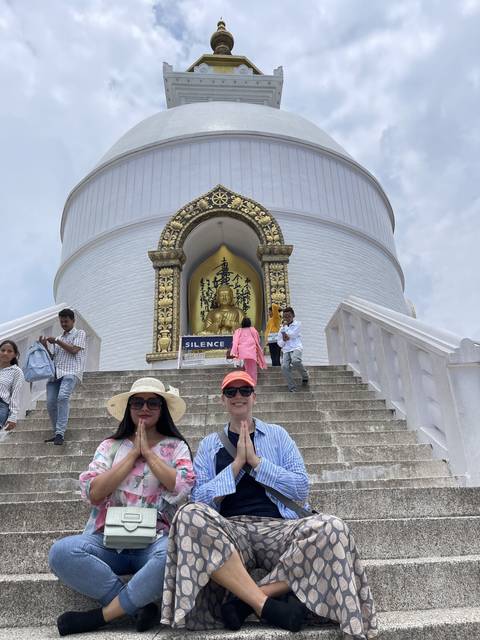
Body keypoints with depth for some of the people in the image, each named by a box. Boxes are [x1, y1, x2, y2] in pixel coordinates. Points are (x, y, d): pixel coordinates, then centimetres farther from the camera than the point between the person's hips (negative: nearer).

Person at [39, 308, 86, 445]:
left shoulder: (80, 333, 13)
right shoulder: (59, 338, 29)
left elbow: (74, 350, -3)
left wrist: (56, 341, 2)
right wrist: (45, 347, 12)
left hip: (71, 372, -6)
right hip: (55, 373, 6)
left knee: (63, 397, -28)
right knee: (51, 403, -7)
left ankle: (60, 433, -30)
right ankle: (57, 432, 7)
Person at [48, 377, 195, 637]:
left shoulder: (176, 446, 9)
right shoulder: (111, 446, 13)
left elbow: (182, 487, -10)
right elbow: (93, 493, -2)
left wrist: (148, 451, -5)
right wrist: (133, 453, -4)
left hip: (155, 539, -2)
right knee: (61, 552, -27)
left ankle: (102, 615, -16)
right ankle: (139, 606, -16)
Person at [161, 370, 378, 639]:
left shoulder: (277, 435, 14)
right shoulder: (210, 444, 14)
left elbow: (302, 488, 3)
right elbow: (200, 500, 2)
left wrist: (255, 461, -5)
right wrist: (237, 463, -6)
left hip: (278, 528, 1)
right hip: (230, 531, 0)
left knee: (331, 528, -30)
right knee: (190, 515, -33)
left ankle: (245, 601, -21)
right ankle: (268, 605, -26)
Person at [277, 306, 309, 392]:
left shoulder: (297, 324, 9)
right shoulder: (282, 327, 22)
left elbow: (292, 334, -7)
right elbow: (279, 343, 20)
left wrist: (284, 327, 5)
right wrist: (283, 341, -2)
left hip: (296, 347, -4)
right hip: (286, 350, 4)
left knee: (295, 361, -34)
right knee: (284, 367, -20)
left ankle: (305, 376, -5)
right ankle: (292, 388, -11)